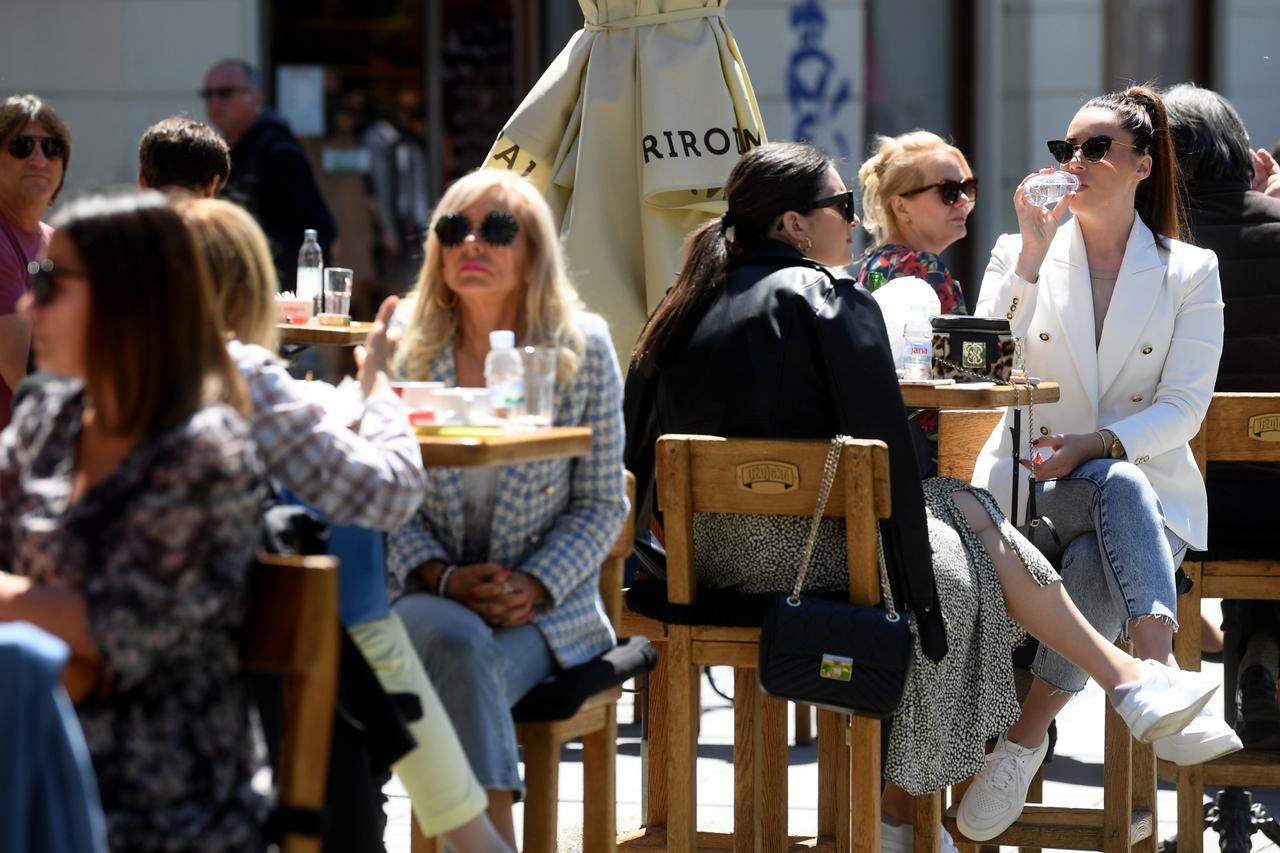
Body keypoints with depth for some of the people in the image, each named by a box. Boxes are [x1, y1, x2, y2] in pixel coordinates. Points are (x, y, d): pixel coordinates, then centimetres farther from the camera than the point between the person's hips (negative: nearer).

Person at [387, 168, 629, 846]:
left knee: (470, 678, -33)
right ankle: (494, 839, -36)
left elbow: (601, 504, 2)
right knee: (460, 644, -35)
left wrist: (536, 585, -13)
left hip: (548, 607, 0)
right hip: (431, 594, 1)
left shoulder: (582, 348, 0)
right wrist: (442, 577, -15)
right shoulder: (406, 347, 2)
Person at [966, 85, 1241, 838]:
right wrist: (1030, 253, -10)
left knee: (1098, 563, -36)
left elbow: (1185, 407, -2)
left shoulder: (1190, 272, 7)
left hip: (1145, 481, 0)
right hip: (1032, 482, 0)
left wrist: (1094, 445, -19)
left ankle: (1023, 744, -32)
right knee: (1122, 488, -36)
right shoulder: (1024, 253, 11)